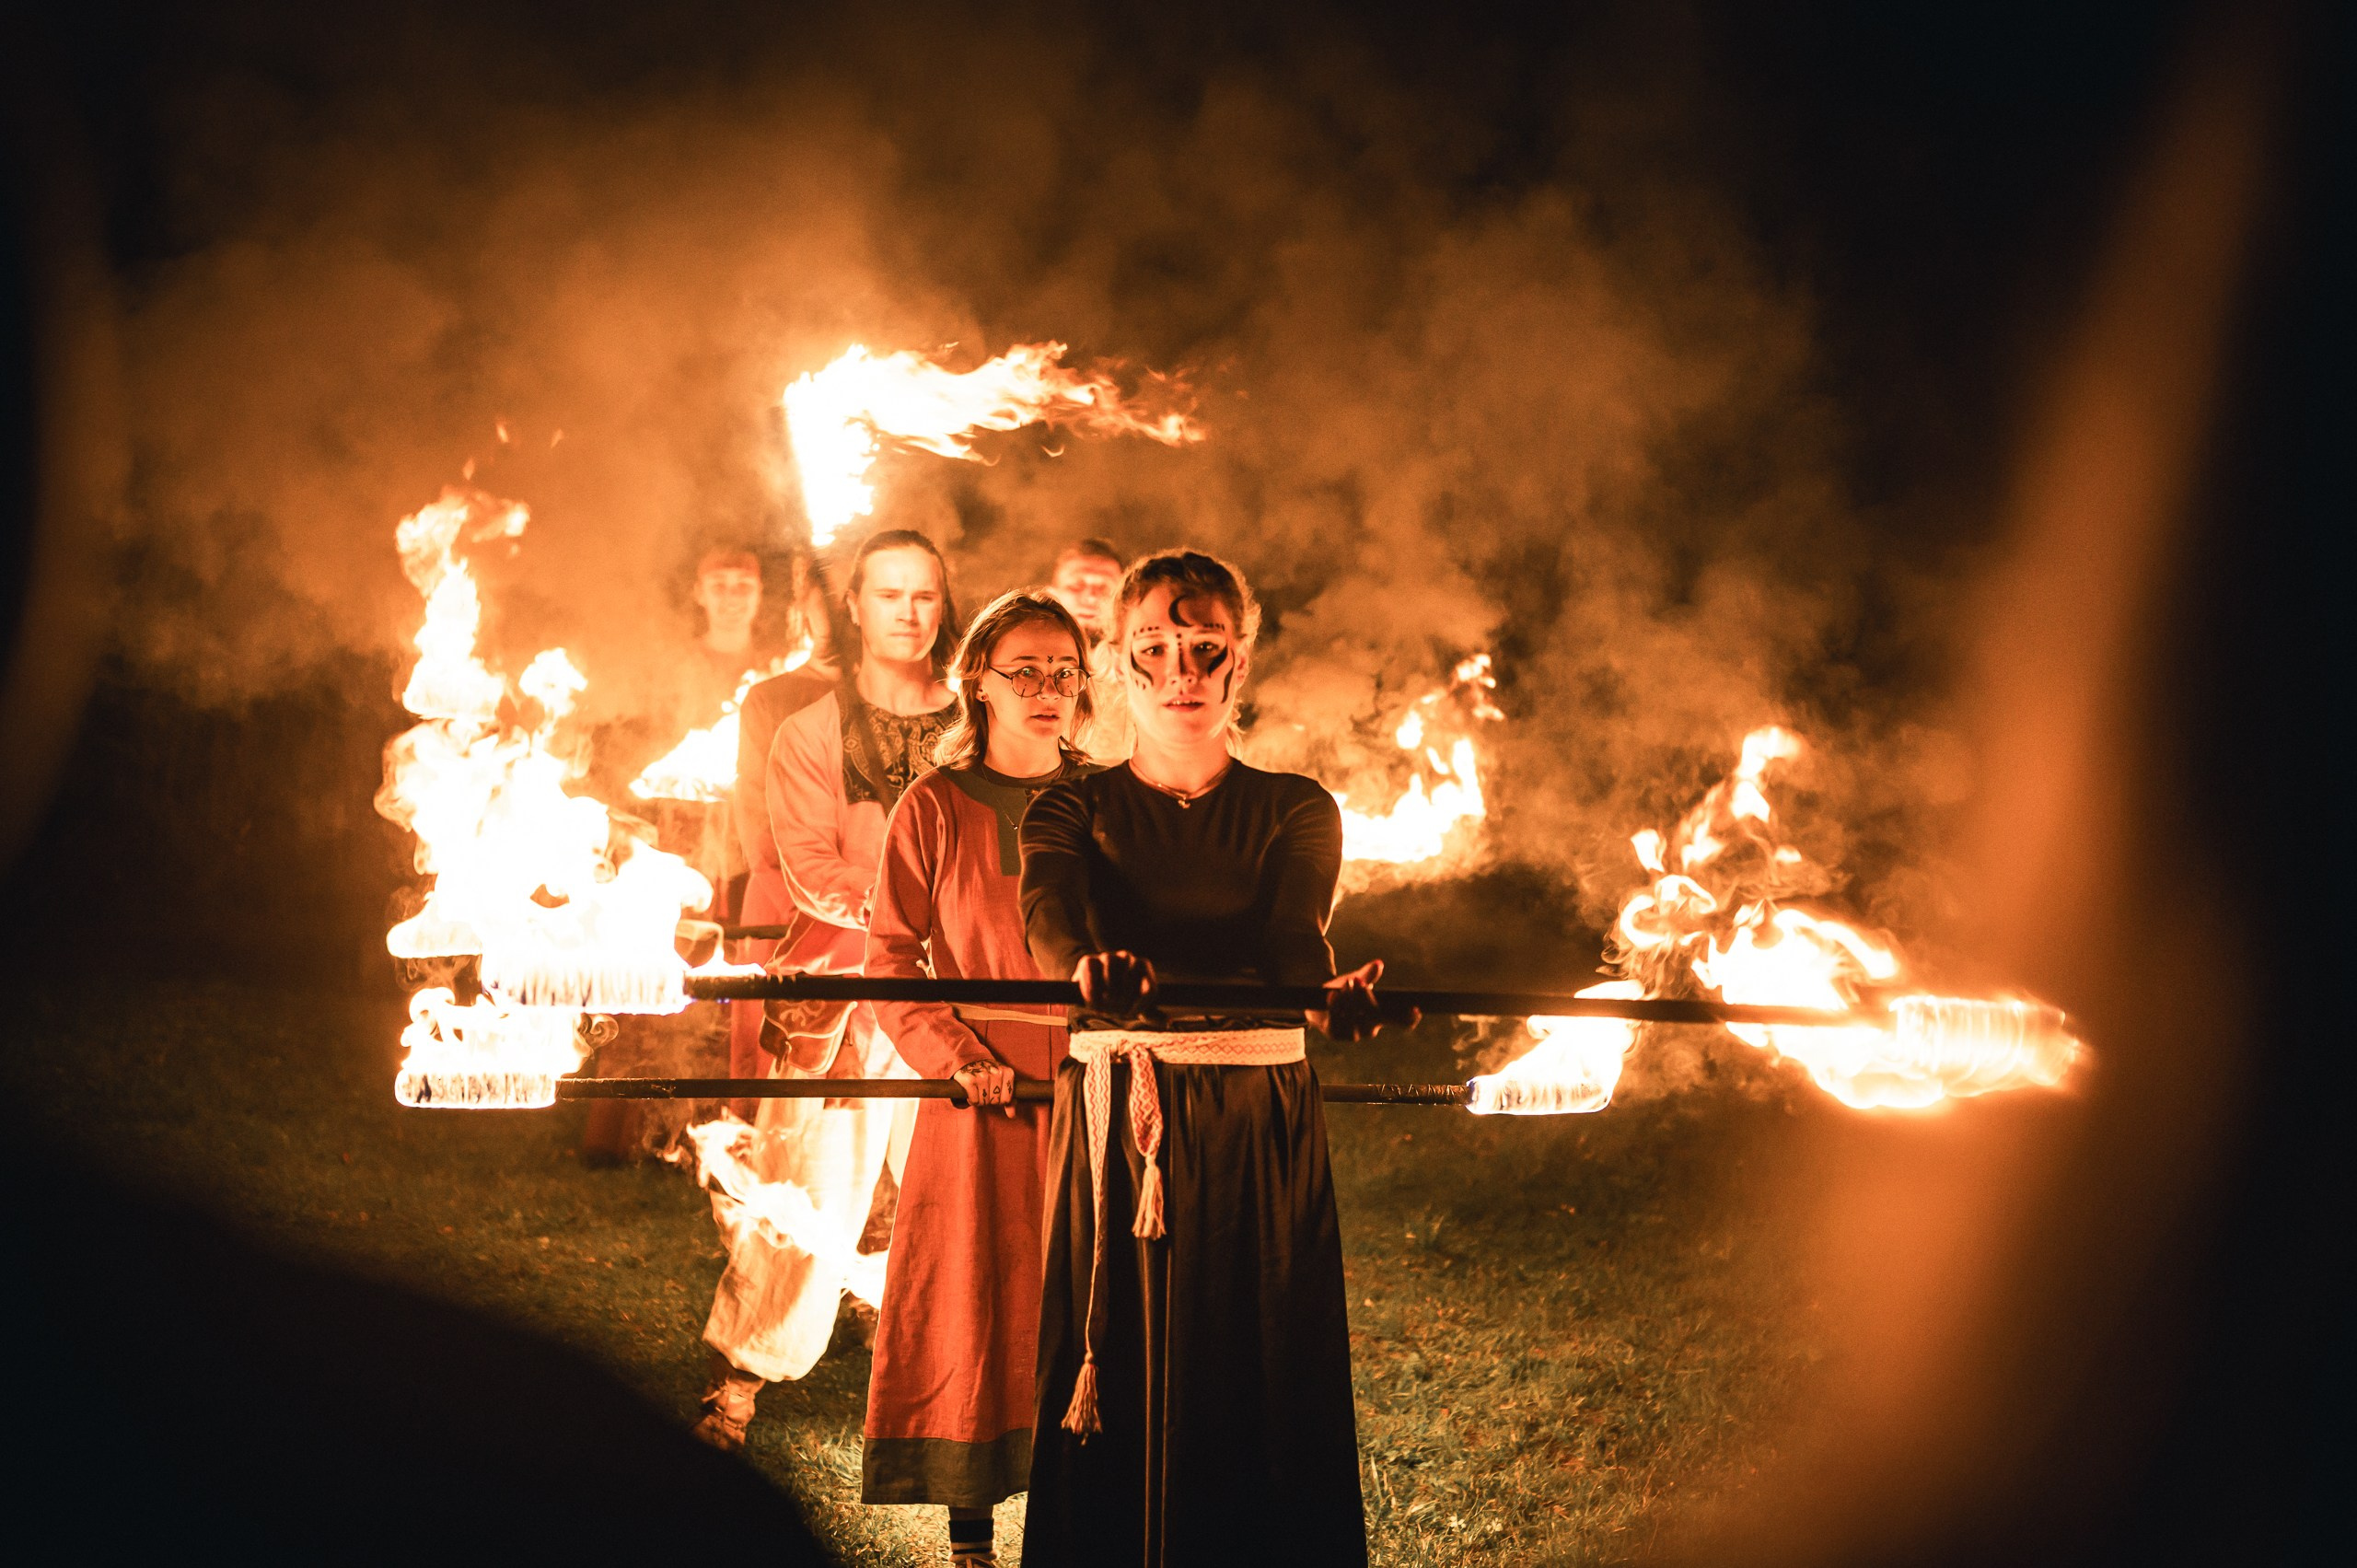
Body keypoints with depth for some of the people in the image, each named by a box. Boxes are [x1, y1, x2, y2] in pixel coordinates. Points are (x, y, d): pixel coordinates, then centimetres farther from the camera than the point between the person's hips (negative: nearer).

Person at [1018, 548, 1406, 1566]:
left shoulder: (1295, 811, 9)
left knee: (1263, 1397, -1)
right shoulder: (1073, 812, 9)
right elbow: (1049, 917, -13)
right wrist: (1090, 971, -38)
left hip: (1262, 1136, 0)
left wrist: (1327, 995, -36)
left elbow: (1294, 935, -11)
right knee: (1113, 1406, -1)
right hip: (1110, 1135, 0)